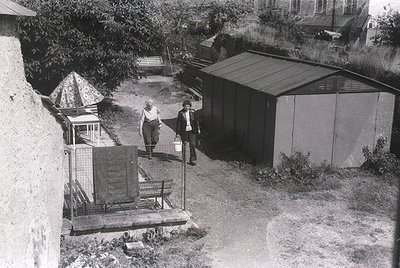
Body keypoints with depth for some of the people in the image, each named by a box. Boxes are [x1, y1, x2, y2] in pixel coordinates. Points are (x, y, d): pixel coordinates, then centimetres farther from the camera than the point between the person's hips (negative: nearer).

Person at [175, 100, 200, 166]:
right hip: (184, 131, 0)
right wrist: (177, 133, -6)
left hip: (192, 130, 0)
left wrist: (198, 129, 7)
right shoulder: (180, 113, -6)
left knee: (192, 145, -5)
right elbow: (178, 123, -4)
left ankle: (192, 160, -1)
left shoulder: (192, 112, -1)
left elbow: (196, 120, 8)